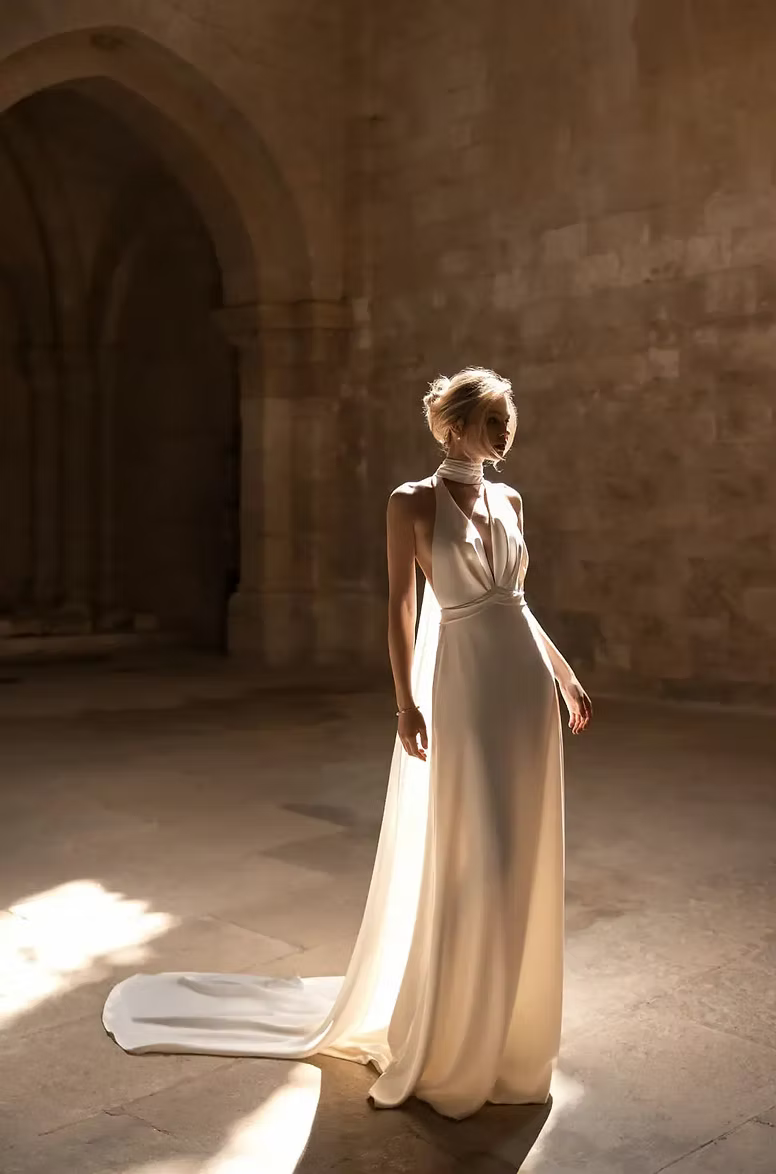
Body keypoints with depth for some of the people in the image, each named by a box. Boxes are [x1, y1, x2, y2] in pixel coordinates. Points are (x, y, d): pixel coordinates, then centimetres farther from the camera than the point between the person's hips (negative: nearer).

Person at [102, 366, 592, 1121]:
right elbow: (399, 605, -7)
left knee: (520, 864, 11)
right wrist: (405, 701, -14)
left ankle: (503, 1022, 28)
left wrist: (567, 678, 17)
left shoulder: (508, 501, 12)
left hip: (526, 690, 6)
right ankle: (443, 1040, 17)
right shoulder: (412, 503, -5)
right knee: (468, 867, -3)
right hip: (463, 692, -6)